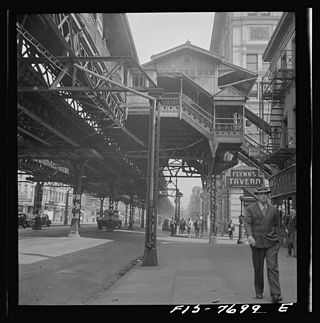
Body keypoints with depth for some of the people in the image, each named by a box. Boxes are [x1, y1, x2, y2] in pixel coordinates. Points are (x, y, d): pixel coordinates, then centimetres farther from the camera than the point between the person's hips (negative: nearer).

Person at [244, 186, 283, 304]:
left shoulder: (273, 210, 10)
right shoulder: (250, 209, 3)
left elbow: (277, 225, 17)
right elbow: (247, 223, -8)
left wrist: (277, 240, 13)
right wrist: (249, 236, -24)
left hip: (271, 243, 1)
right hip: (256, 242, -1)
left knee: (273, 268, -9)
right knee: (258, 269, 7)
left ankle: (275, 295, -12)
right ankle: (259, 292, 22)